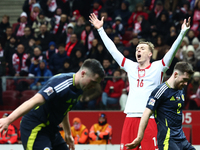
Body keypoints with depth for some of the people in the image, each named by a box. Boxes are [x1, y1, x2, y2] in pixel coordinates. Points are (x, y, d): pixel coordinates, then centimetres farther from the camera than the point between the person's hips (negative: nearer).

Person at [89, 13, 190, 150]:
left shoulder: (158, 67, 6)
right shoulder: (130, 67, 16)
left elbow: (173, 51, -4)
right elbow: (113, 49, 21)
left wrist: (183, 33, -16)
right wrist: (100, 29, 23)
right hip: (131, 117, 4)